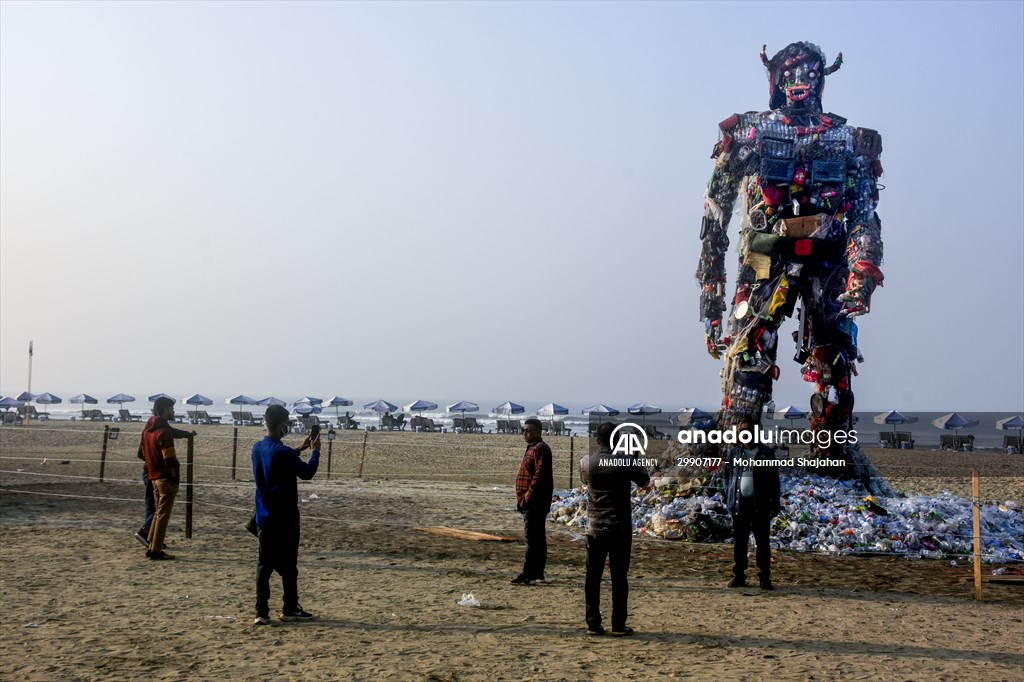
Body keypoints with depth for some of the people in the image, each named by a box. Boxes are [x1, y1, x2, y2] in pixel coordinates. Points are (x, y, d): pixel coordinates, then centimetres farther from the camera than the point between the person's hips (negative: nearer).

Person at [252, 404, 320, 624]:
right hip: (285, 517, -6)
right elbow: (307, 473, -8)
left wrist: (299, 449, 23)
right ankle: (290, 608, 15)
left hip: (264, 515, 6)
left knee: (264, 563, 7)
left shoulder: (257, 448, 4)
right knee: (288, 563, 6)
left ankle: (261, 611, 4)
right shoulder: (284, 453, -19)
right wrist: (315, 451, 5)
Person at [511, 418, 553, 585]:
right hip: (531, 502, 11)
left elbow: (539, 475, -23)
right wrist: (522, 498, 18)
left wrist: (528, 495, -20)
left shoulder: (540, 449, -14)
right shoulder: (532, 448, 19)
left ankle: (528, 574, -11)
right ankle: (538, 572, 20)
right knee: (538, 538, 14)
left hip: (535, 502, -11)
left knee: (533, 538, -10)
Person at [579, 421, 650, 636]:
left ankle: (593, 623, 10)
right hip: (621, 528, -2)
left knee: (593, 577, 8)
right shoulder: (626, 462, -11)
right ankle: (618, 625, 7)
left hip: (595, 528, 2)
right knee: (619, 578, 4)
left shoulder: (586, 462, -4)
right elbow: (644, 481, 6)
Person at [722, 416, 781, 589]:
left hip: (760, 504, -3)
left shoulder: (765, 452, 1)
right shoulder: (735, 452, 9)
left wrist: (775, 504, -4)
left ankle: (764, 577, 6)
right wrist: (729, 494, 8)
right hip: (739, 503, 3)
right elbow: (726, 473, 20)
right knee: (739, 541, 8)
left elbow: (774, 479, 1)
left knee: (762, 542, 0)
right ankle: (738, 576, 15)